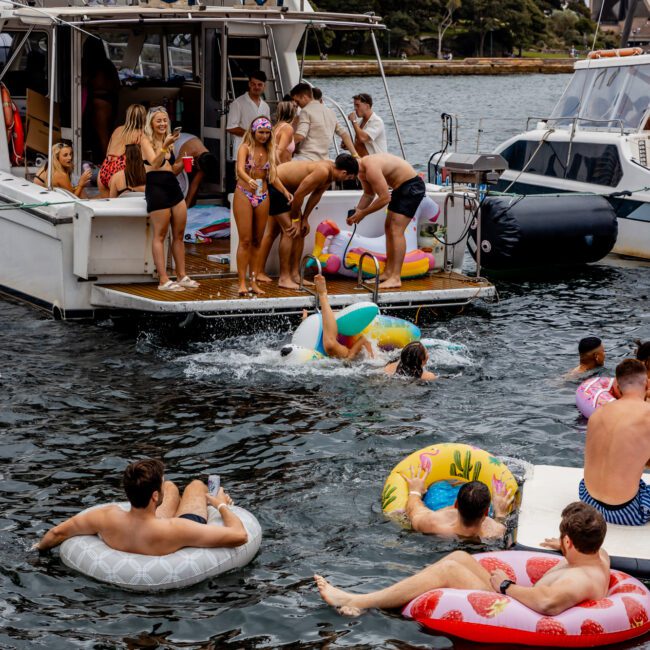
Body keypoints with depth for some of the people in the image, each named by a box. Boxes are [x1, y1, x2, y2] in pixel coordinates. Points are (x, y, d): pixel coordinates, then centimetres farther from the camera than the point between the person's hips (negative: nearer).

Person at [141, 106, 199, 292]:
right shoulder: (146, 140, -1)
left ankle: (182, 276, 14)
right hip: (156, 187, -7)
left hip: (173, 186, 7)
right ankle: (163, 280, -7)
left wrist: (181, 162, 5)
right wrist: (165, 146, -30)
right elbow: (154, 163, -18)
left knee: (179, 234, 8)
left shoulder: (168, 141, 19)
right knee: (160, 235, -6)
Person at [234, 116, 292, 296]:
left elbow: (274, 175, 6)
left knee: (257, 241, 6)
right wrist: (249, 180, -44)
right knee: (245, 240, -7)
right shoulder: (245, 148, -6)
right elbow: (240, 169, -23)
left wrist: (284, 191, -10)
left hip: (263, 196, 5)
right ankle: (242, 283, -5)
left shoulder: (269, 150, 9)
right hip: (244, 194, -5)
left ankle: (254, 282, 10)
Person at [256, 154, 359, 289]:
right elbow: (298, 195, -27)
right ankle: (284, 278, -10)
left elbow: (316, 195, 8)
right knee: (290, 230, -13)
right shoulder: (322, 172, -30)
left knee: (301, 230, 10)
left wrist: (304, 219, 7)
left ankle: (295, 274, 15)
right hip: (274, 185, -10)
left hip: (286, 186, 10)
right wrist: (296, 219, -14)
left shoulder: (330, 171, -2)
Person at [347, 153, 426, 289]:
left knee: (396, 230, -15)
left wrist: (363, 213, -17)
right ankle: (388, 272, 19)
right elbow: (369, 194, 18)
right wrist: (356, 212, 5)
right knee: (389, 228, 13)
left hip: (412, 187, -11)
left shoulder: (371, 169, -28)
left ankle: (396, 278, -17)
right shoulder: (362, 169, 4)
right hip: (400, 188, 11)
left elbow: (385, 198, -26)